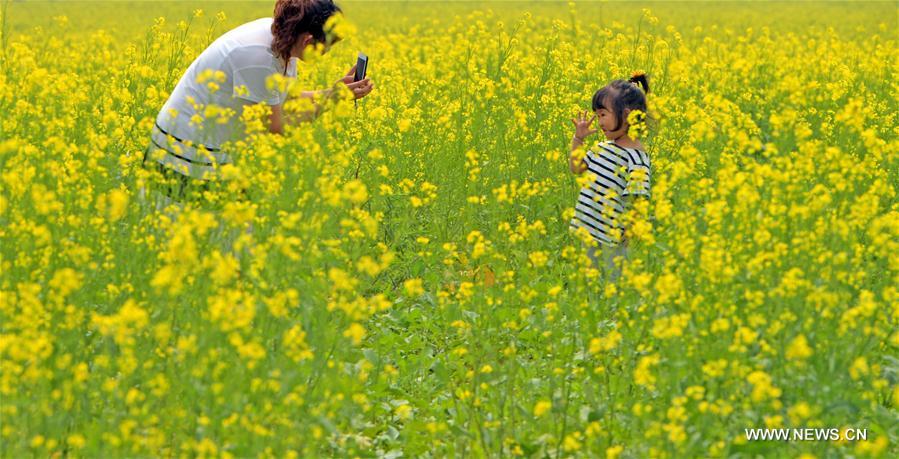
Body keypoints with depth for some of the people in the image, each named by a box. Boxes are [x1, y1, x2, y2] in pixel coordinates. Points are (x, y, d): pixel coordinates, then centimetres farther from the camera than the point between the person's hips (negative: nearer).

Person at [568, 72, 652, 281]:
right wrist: (578, 138, 11)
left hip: (612, 240, -8)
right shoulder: (603, 147, 7)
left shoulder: (636, 157, -18)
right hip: (589, 232, 8)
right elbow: (576, 168, 22)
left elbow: (638, 200, -21)